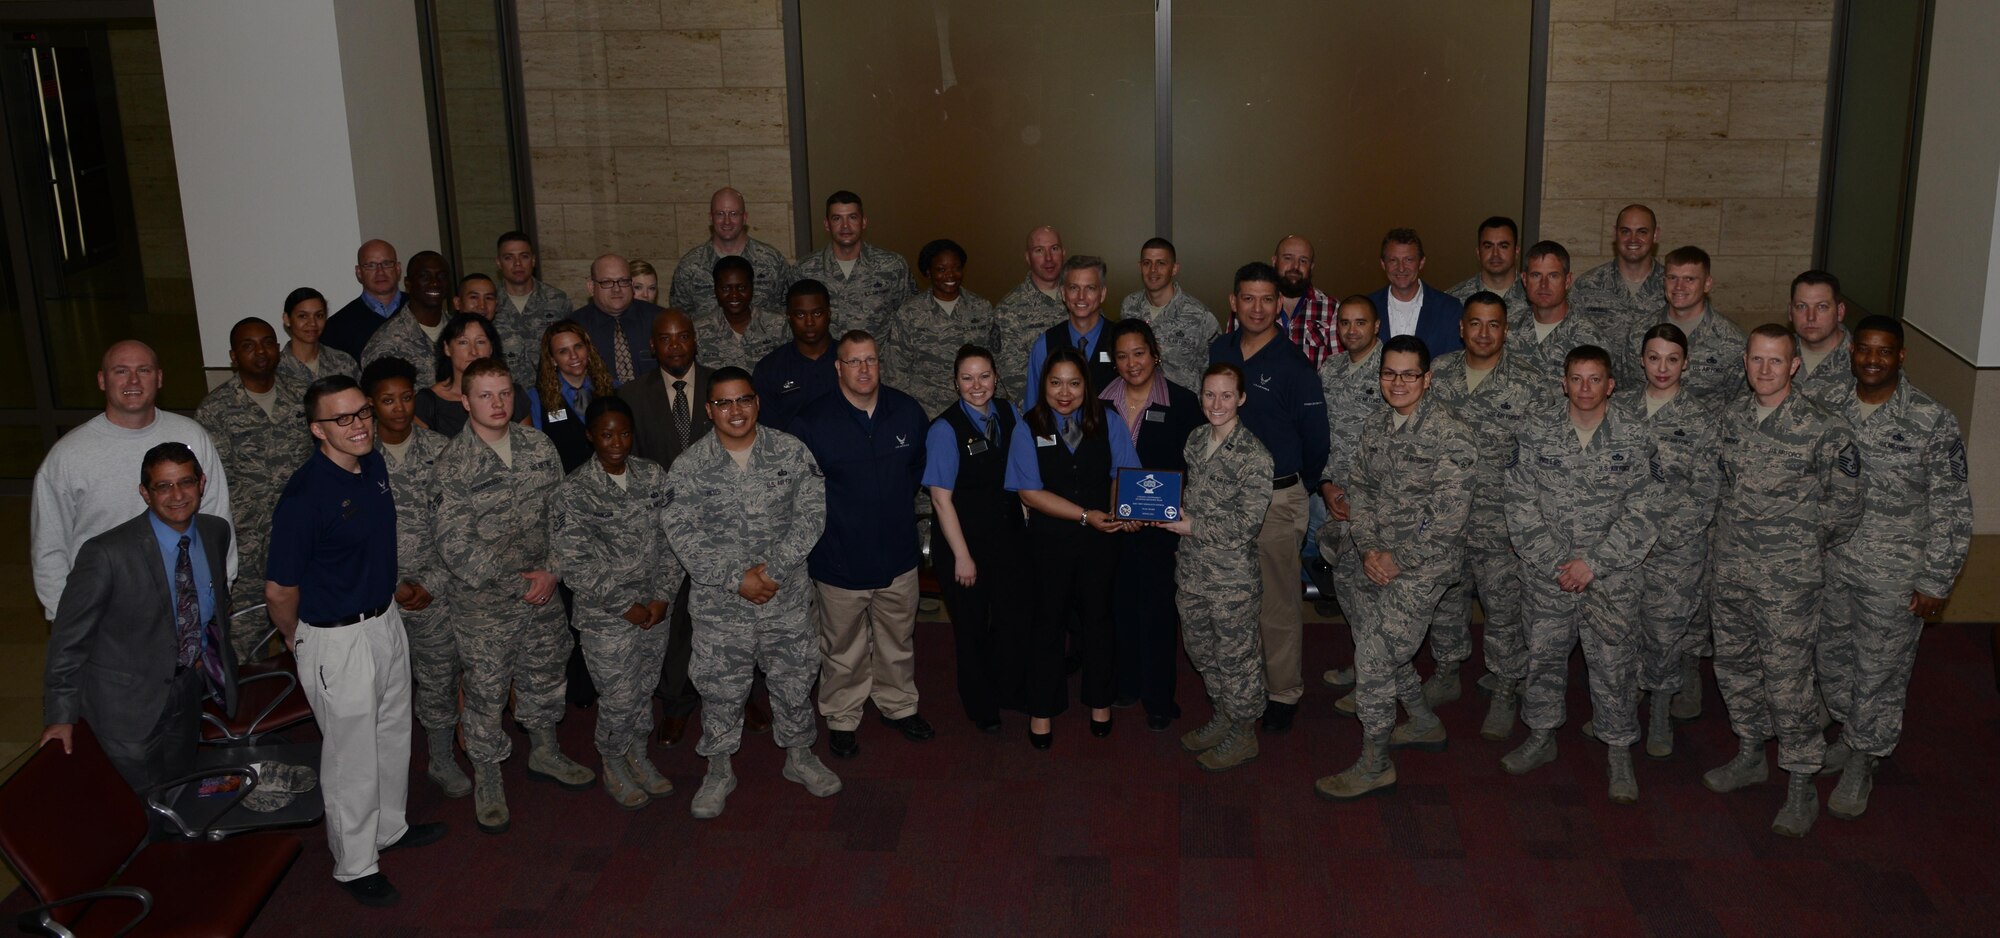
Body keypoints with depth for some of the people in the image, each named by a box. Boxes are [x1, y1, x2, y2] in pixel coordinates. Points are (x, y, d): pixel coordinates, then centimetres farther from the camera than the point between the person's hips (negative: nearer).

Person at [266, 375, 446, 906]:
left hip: (386, 620, 8)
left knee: (393, 736, 23)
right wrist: (299, 640, -3)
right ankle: (355, 866, 26)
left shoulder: (375, 466, -2)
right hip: (337, 640, -8)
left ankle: (391, 828, 45)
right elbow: (280, 589, -18)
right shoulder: (305, 496, -27)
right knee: (352, 756, 8)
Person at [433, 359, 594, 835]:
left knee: (545, 677, 21)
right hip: (484, 603, -5)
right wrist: (519, 583, -16)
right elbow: (456, 548, -18)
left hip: (543, 594, 5)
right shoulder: (452, 465, -17)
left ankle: (544, 753, 44)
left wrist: (552, 571, -9)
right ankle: (487, 780, 28)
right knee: (486, 693, 8)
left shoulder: (538, 447, -1)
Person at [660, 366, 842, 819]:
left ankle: (799, 756, 37)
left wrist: (773, 569, -17)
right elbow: (682, 534, -11)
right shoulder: (688, 467, -7)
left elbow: (811, 513, -8)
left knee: (794, 681, 15)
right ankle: (719, 771, 30)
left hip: (787, 598, 1)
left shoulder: (791, 451, -4)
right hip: (720, 605, -1)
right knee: (720, 689, 10)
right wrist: (736, 579, -19)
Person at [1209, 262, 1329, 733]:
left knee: (1277, 601, 2)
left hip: (1277, 498, -4)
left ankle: (1284, 692, 16)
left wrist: (1294, 484, 6)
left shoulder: (1293, 364, -10)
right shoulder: (1218, 352, 5)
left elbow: (1315, 439, -4)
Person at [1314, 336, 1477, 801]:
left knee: (1374, 657, -10)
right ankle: (1424, 725, 41)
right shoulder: (1377, 425, 7)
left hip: (1423, 565, -8)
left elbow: (1449, 517, -18)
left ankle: (1374, 766, 5)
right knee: (1371, 639, 19)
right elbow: (1359, 487, 9)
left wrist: (1397, 559, -16)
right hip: (1379, 559, 8)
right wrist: (1368, 548, -5)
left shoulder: (1450, 436, -16)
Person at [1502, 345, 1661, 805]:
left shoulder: (1635, 439, -4)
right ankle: (1541, 738, 31)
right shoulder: (1537, 434, -1)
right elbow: (1520, 506, -2)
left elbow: (1642, 515, -6)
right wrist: (1553, 560, -11)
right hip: (1546, 576, 2)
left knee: (1614, 665, 3)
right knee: (1544, 656, 13)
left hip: (1613, 579, -1)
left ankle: (1619, 753, 19)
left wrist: (1593, 563, -13)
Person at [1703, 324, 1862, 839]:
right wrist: (1731, 539, 15)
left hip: (1788, 578, -6)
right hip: (1730, 567, 6)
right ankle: (1750, 756, 36)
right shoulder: (1732, 416, 3)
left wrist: (1807, 550, 3)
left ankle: (1802, 788, 9)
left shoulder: (1824, 428, -14)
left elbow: (1845, 503, -5)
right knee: (1734, 664, 17)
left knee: (1788, 679, -3)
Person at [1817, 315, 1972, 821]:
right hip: (1831, 561, 4)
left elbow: (1951, 508, -11)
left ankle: (1861, 764, 26)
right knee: (1833, 657, 18)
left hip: (1893, 572, -4)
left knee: (1879, 670, 8)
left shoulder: (1933, 421, -15)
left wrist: (1935, 582, -11)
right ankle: (1849, 735, 42)